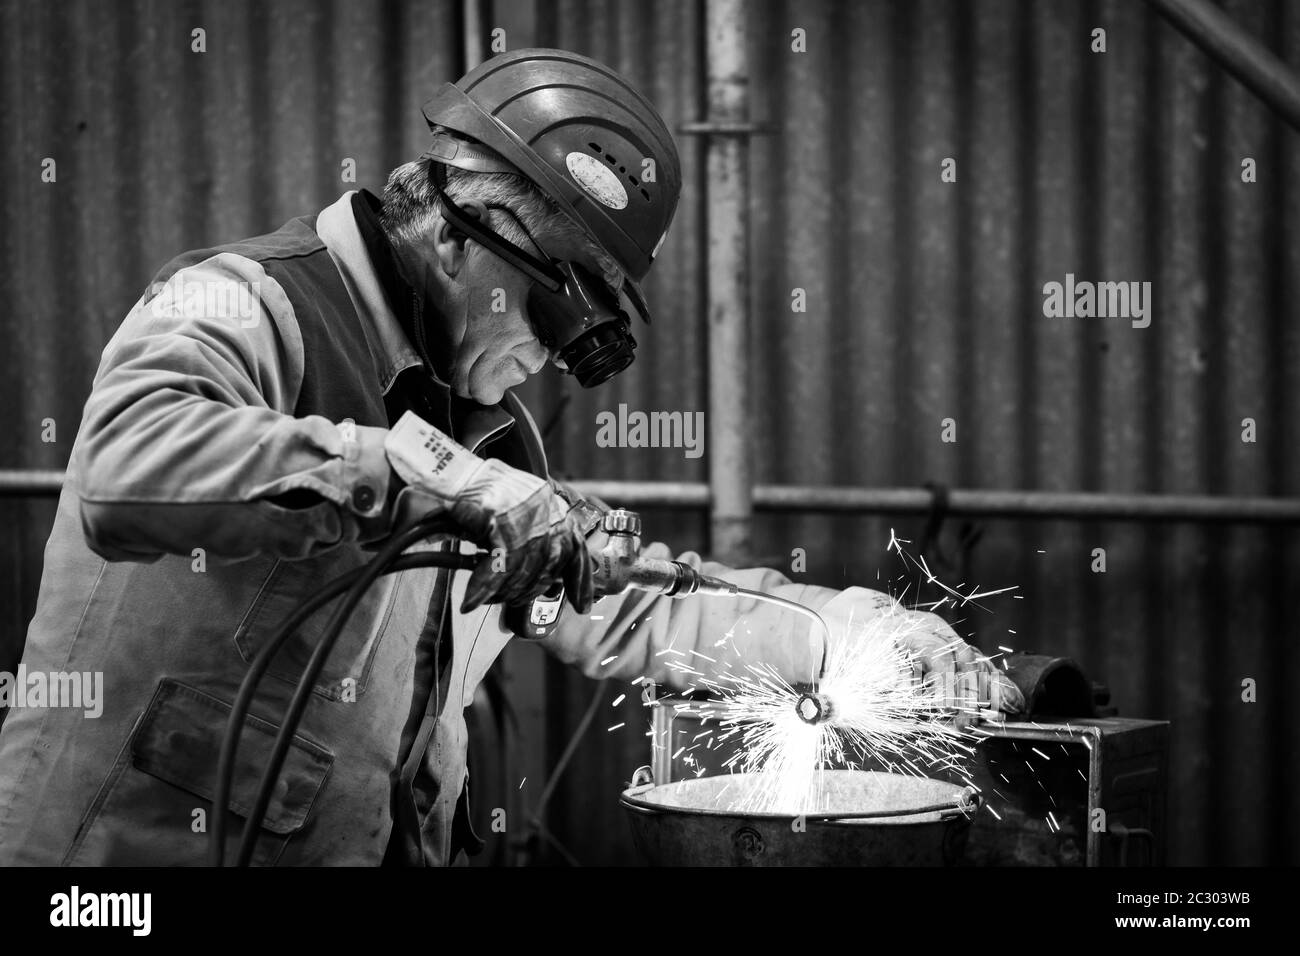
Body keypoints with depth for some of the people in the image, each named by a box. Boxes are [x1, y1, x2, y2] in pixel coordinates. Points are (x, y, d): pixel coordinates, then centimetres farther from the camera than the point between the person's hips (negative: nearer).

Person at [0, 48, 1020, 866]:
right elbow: (131, 469, -31)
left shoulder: (483, 423, 16)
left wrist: (868, 632, 16)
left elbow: (613, 605, 25)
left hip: (374, 843, 7)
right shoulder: (245, 304, -11)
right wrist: (431, 472, -32)